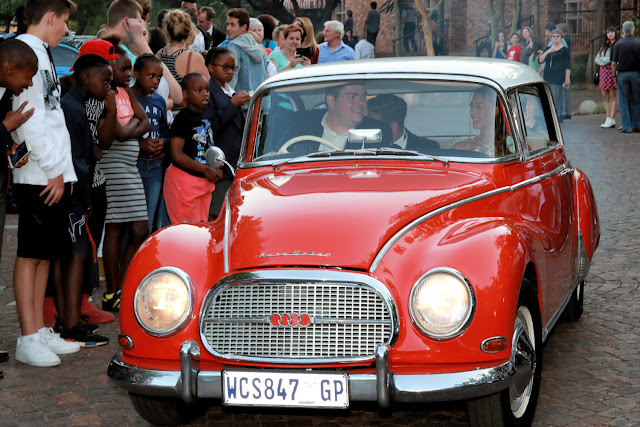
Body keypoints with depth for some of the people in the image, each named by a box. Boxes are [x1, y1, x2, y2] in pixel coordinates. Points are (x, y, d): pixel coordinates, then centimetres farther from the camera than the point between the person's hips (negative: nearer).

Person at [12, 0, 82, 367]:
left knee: (45, 253, 12)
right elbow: (29, 118, -18)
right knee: (31, 254, -5)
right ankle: (28, 340, -1)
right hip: (39, 176, -10)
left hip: (55, 175, 10)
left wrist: (63, 168, 15)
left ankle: (41, 331, 18)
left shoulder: (43, 53, 20)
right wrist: (54, 169, -16)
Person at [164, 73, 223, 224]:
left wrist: (214, 170, 5)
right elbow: (177, 155, -18)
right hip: (184, 180, -8)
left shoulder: (205, 118, 13)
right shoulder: (183, 118, -13)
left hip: (205, 181, 8)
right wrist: (206, 170, -14)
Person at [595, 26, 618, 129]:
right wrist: (605, 62, -4)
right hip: (603, 72, 7)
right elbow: (597, 59, 14)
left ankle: (612, 120, -8)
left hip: (612, 71, -7)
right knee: (605, 96, 4)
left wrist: (604, 60, -5)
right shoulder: (604, 45, 19)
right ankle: (608, 118, 7)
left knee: (613, 97, -7)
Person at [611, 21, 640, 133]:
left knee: (624, 102, 4)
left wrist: (614, 75, 6)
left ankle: (626, 126, 0)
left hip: (622, 74, -1)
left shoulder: (618, 44, -4)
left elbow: (614, 63, -5)